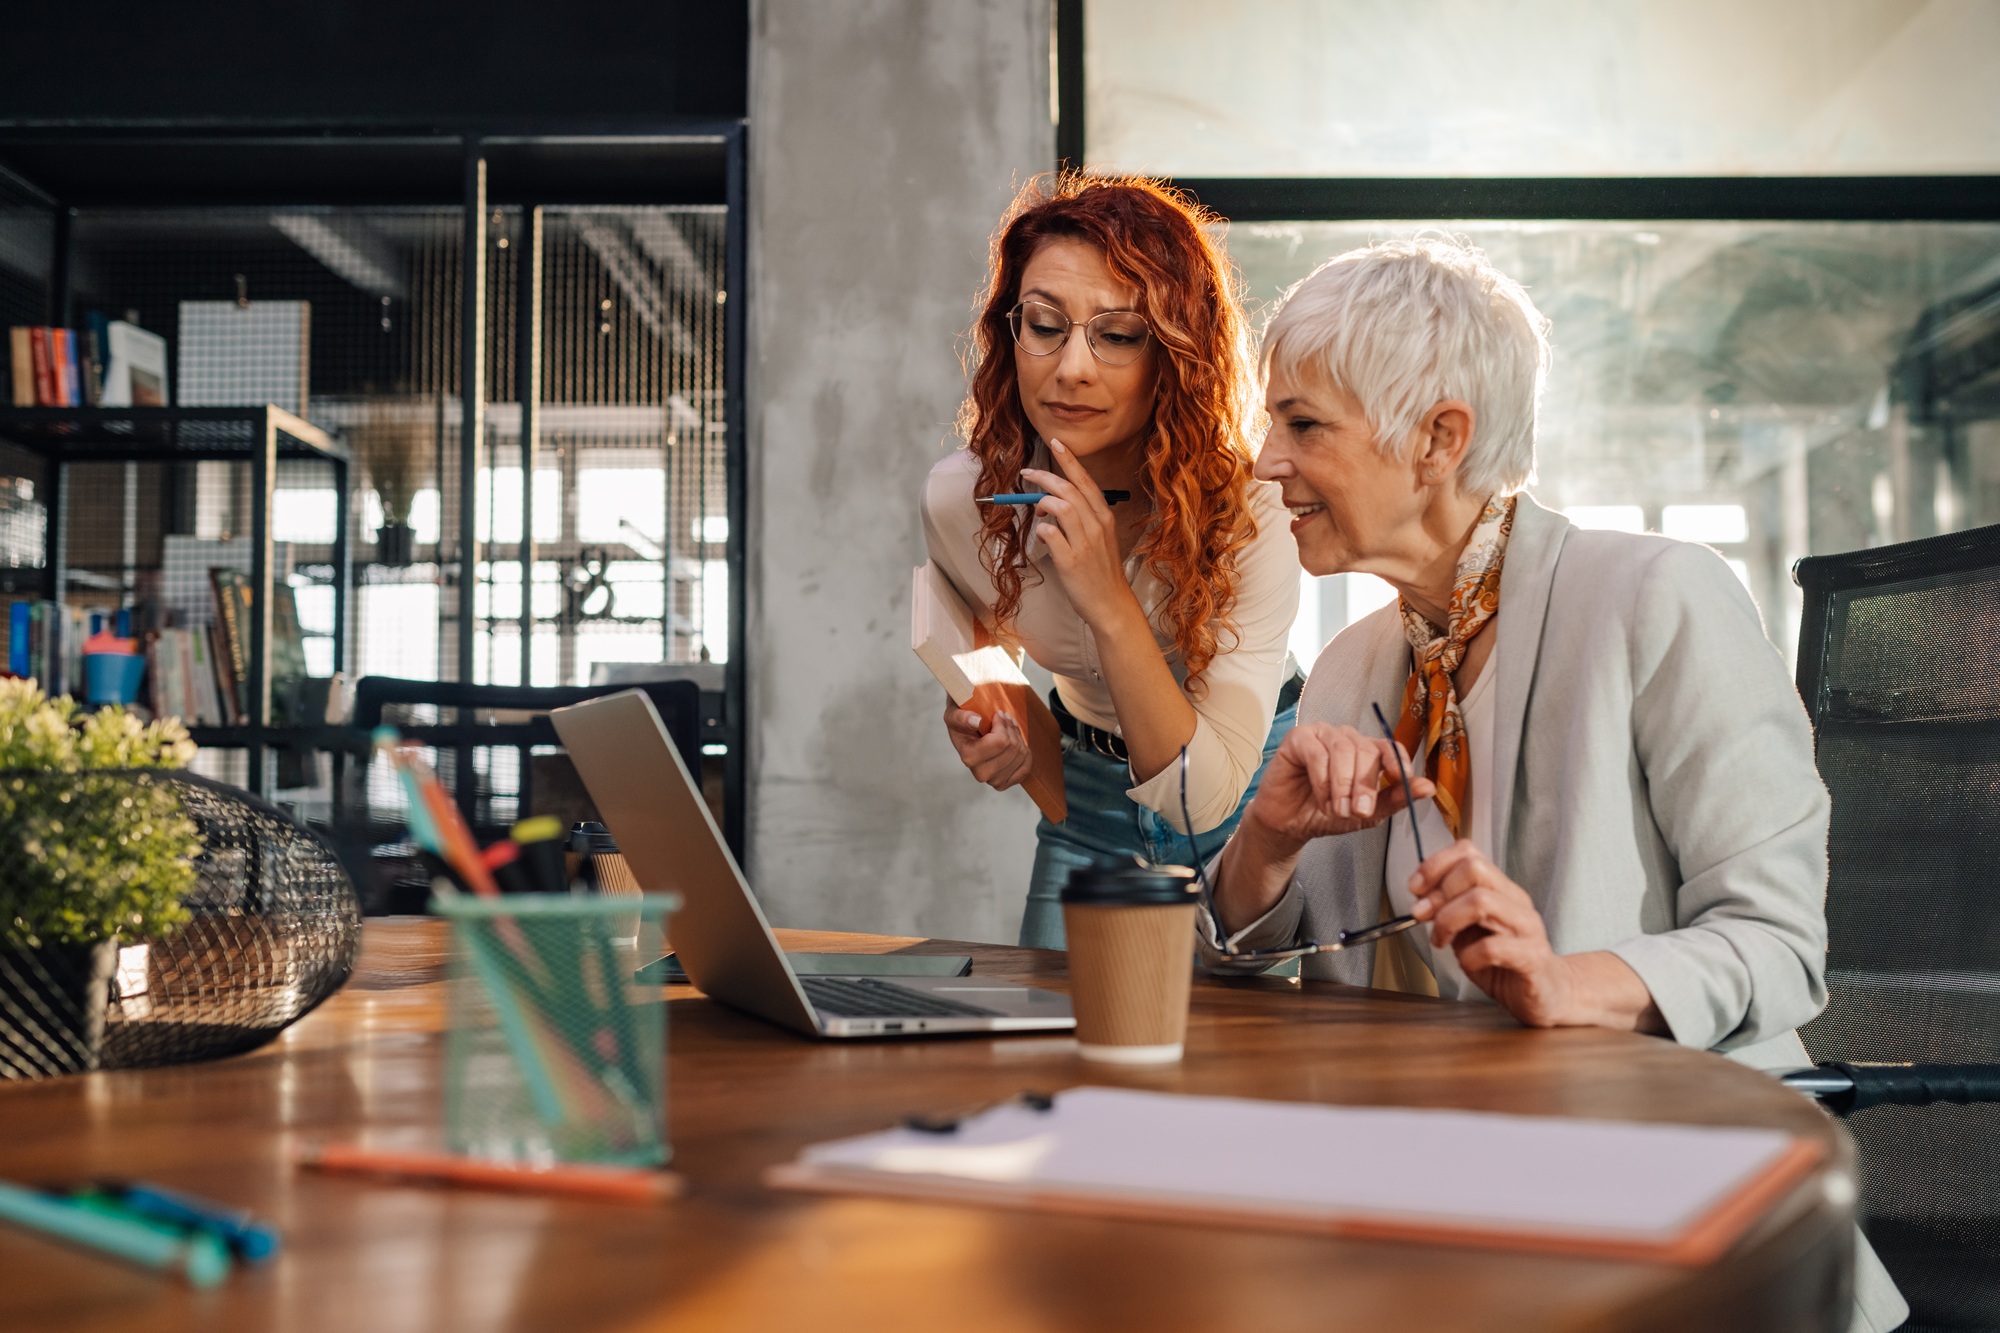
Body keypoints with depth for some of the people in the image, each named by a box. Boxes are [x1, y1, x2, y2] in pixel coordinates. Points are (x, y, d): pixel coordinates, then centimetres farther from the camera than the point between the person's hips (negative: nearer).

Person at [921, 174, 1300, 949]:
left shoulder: (1248, 513, -28)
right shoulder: (959, 499, -18)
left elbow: (1203, 798, -31)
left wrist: (1111, 603, -40)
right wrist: (990, 734, -15)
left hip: (1246, 799, -3)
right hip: (1093, 793, 3)